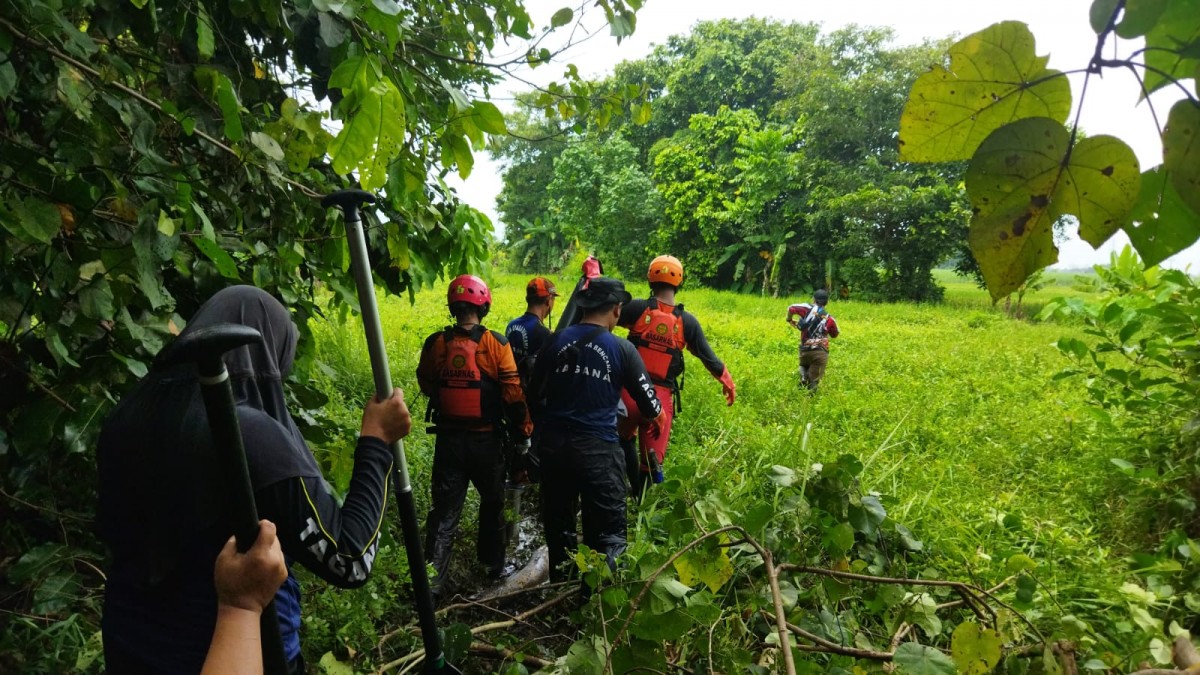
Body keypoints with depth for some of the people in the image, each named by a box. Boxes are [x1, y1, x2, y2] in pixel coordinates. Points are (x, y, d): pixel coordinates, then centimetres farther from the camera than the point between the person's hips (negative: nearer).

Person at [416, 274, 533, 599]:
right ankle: (494, 564, 33)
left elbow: (426, 386, 10)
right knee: (492, 502, 20)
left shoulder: (435, 343, -5)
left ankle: (433, 580, 7)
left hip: (448, 438, 1)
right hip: (486, 439, -1)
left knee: (445, 510, 9)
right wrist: (523, 433, 1)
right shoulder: (496, 344, -12)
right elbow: (513, 393, -10)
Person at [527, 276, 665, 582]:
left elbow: (534, 392, 10)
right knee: (608, 532, 7)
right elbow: (649, 406, -2)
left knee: (557, 522, 21)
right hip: (597, 449, -4)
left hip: (553, 444, 5)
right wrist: (657, 415, 20)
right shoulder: (622, 349, -7)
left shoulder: (558, 340, 1)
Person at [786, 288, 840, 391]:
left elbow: (791, 308, -9)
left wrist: (789, 319, 10)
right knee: (814, 379, 5)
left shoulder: (808, 309, 2)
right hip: (821, 352, 0)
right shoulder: (829, 319, 7)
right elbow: (834, 335, 21)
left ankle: (803, 377, 2)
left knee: (804, 366, 32)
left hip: (805, 350, 1)